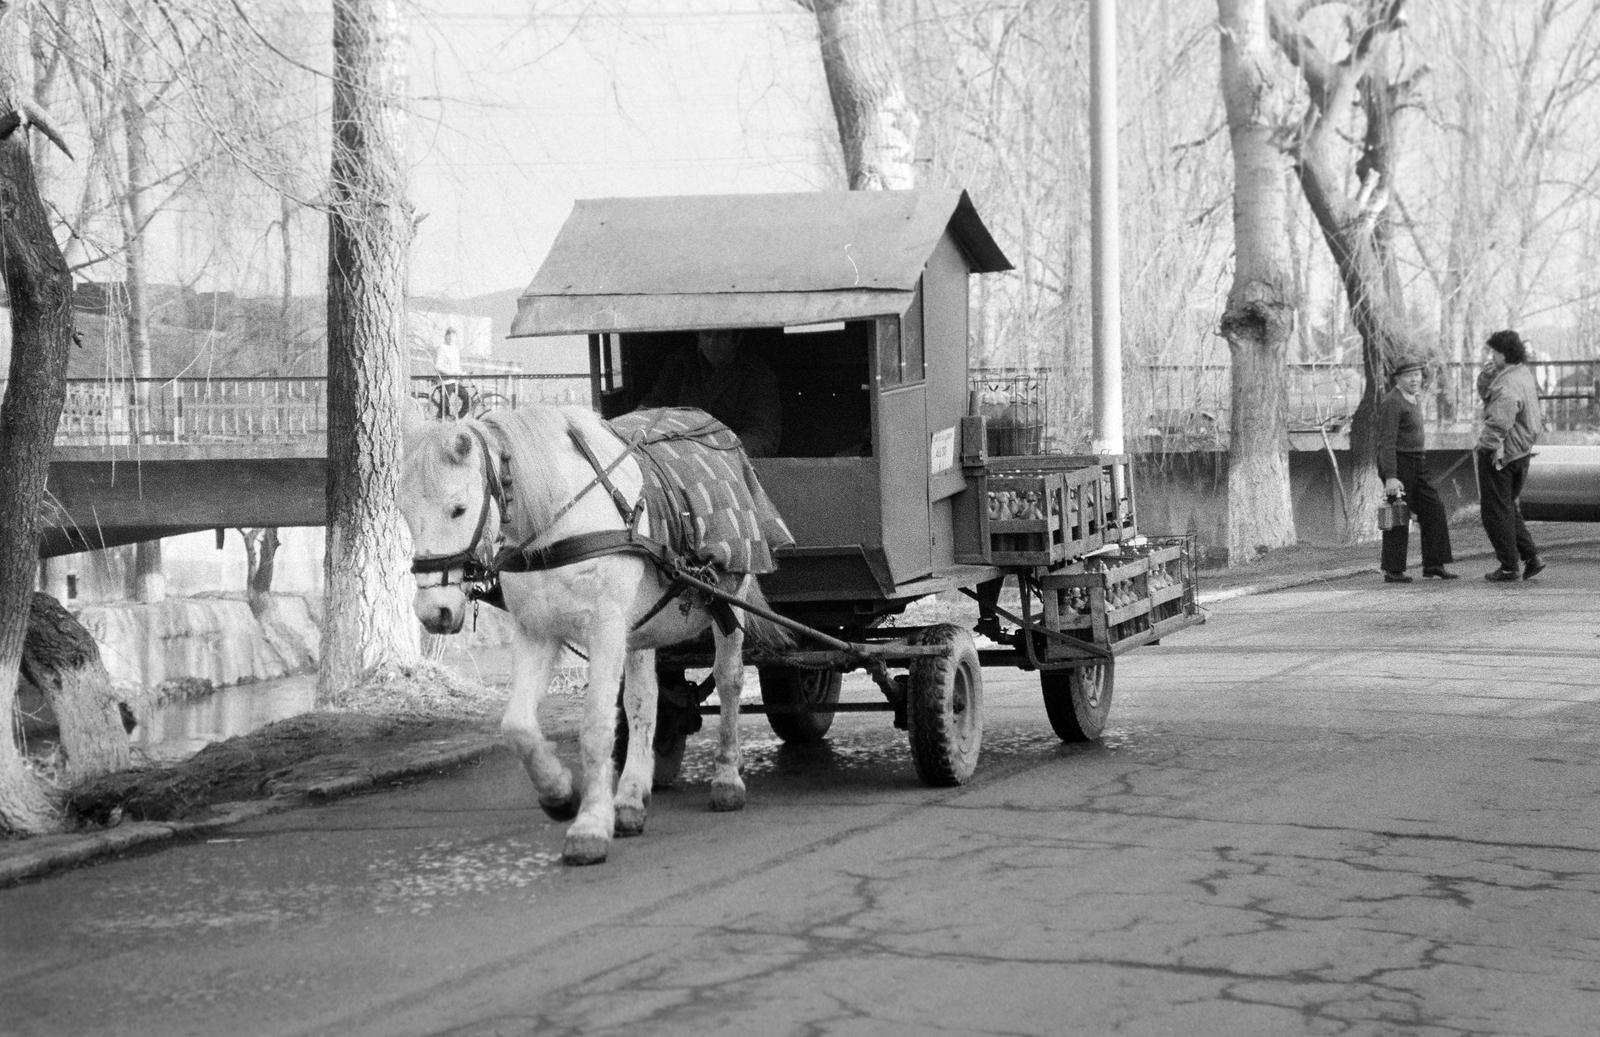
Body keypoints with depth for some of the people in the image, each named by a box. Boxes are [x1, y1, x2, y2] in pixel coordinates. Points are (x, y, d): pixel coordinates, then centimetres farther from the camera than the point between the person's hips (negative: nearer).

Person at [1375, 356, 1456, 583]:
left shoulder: (1414, 399, 13)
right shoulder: (1392, 402, -17)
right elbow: (1386, 443, -23)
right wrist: (1391, 478, -29)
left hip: (1417, 463, 9)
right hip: (1396, 464, -9)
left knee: (1433, 511, 3)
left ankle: (1433, 565, 5)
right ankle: (1393, 571, 4)